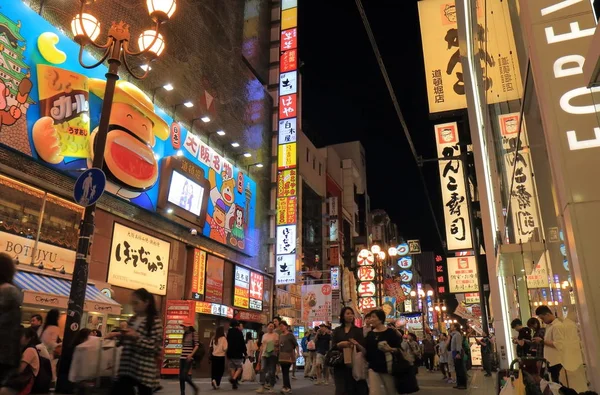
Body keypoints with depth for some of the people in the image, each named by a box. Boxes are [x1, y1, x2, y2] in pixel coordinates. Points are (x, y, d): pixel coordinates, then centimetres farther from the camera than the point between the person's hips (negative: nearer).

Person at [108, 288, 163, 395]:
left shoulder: (155, 321, -10)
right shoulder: (132, 320, 12)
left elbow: (155, 347, -14)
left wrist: (137, 337, -23)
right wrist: (119, 336, 2)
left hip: (144, 369, -6)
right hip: (127, 367, 6)